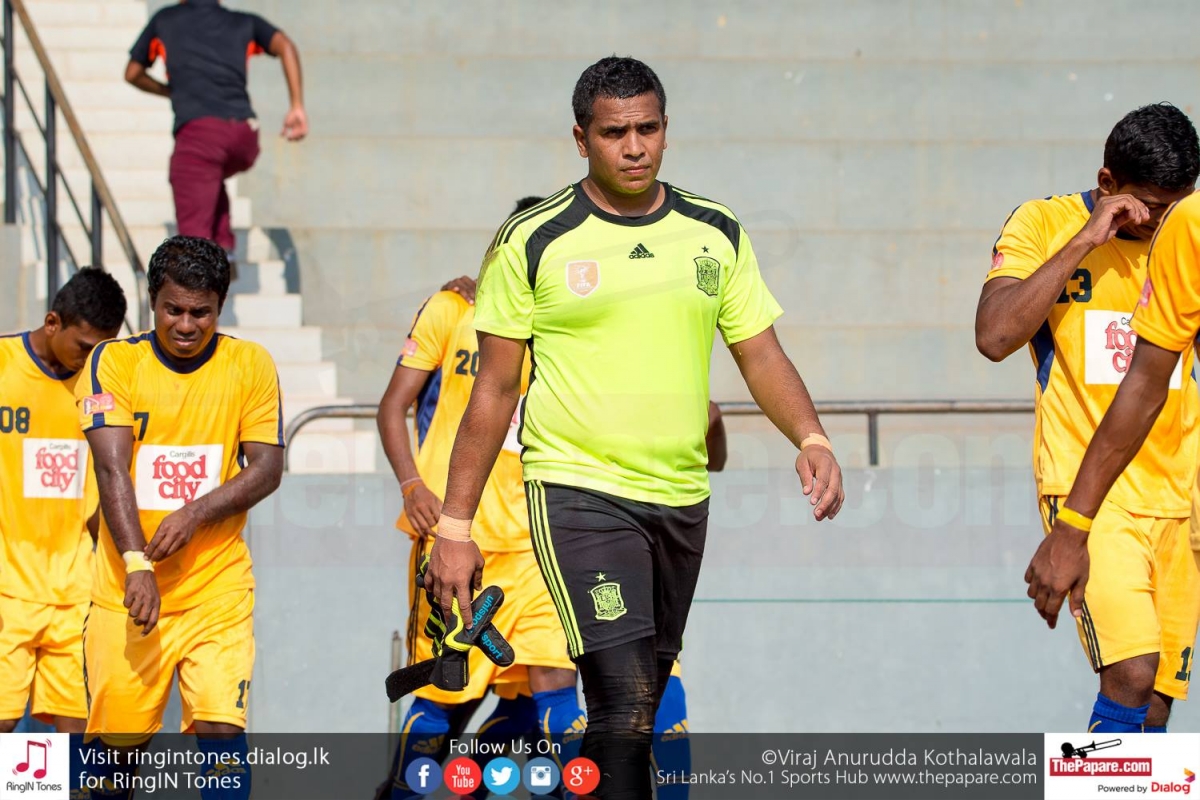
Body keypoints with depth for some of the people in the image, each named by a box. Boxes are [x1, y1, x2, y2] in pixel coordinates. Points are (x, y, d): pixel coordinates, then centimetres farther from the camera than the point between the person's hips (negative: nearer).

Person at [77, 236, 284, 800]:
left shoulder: (251, 366, 3)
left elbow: (267, 468, -2)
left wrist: (198, 512, -19)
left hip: (219, 590, 0)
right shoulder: (114, 362, -2)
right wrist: (136, 562, -25)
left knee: (221, 728, -15)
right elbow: (111, 468, -12)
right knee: (118, 742, 3)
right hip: (125, 587, 0)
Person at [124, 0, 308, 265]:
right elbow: (285, 46, 4)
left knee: (194, 233, -9)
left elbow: (133, 74, 31)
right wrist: (297, 106, -1)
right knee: (211, 178, 36)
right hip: (245, 134, 4)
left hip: (197, 131, -3)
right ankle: (223, 247, 17)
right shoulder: (245, 23, 23)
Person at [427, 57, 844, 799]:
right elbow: (494, 391, 1)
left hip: (682, 499, 5)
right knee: (625, 695, -18)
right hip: (578, 491, -5)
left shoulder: (717, 233, 8)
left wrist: (812, 439, -10)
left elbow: (762, 355, 10)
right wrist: (455, 525, -1)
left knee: (647, 700, 11)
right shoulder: (533, 244, -3)